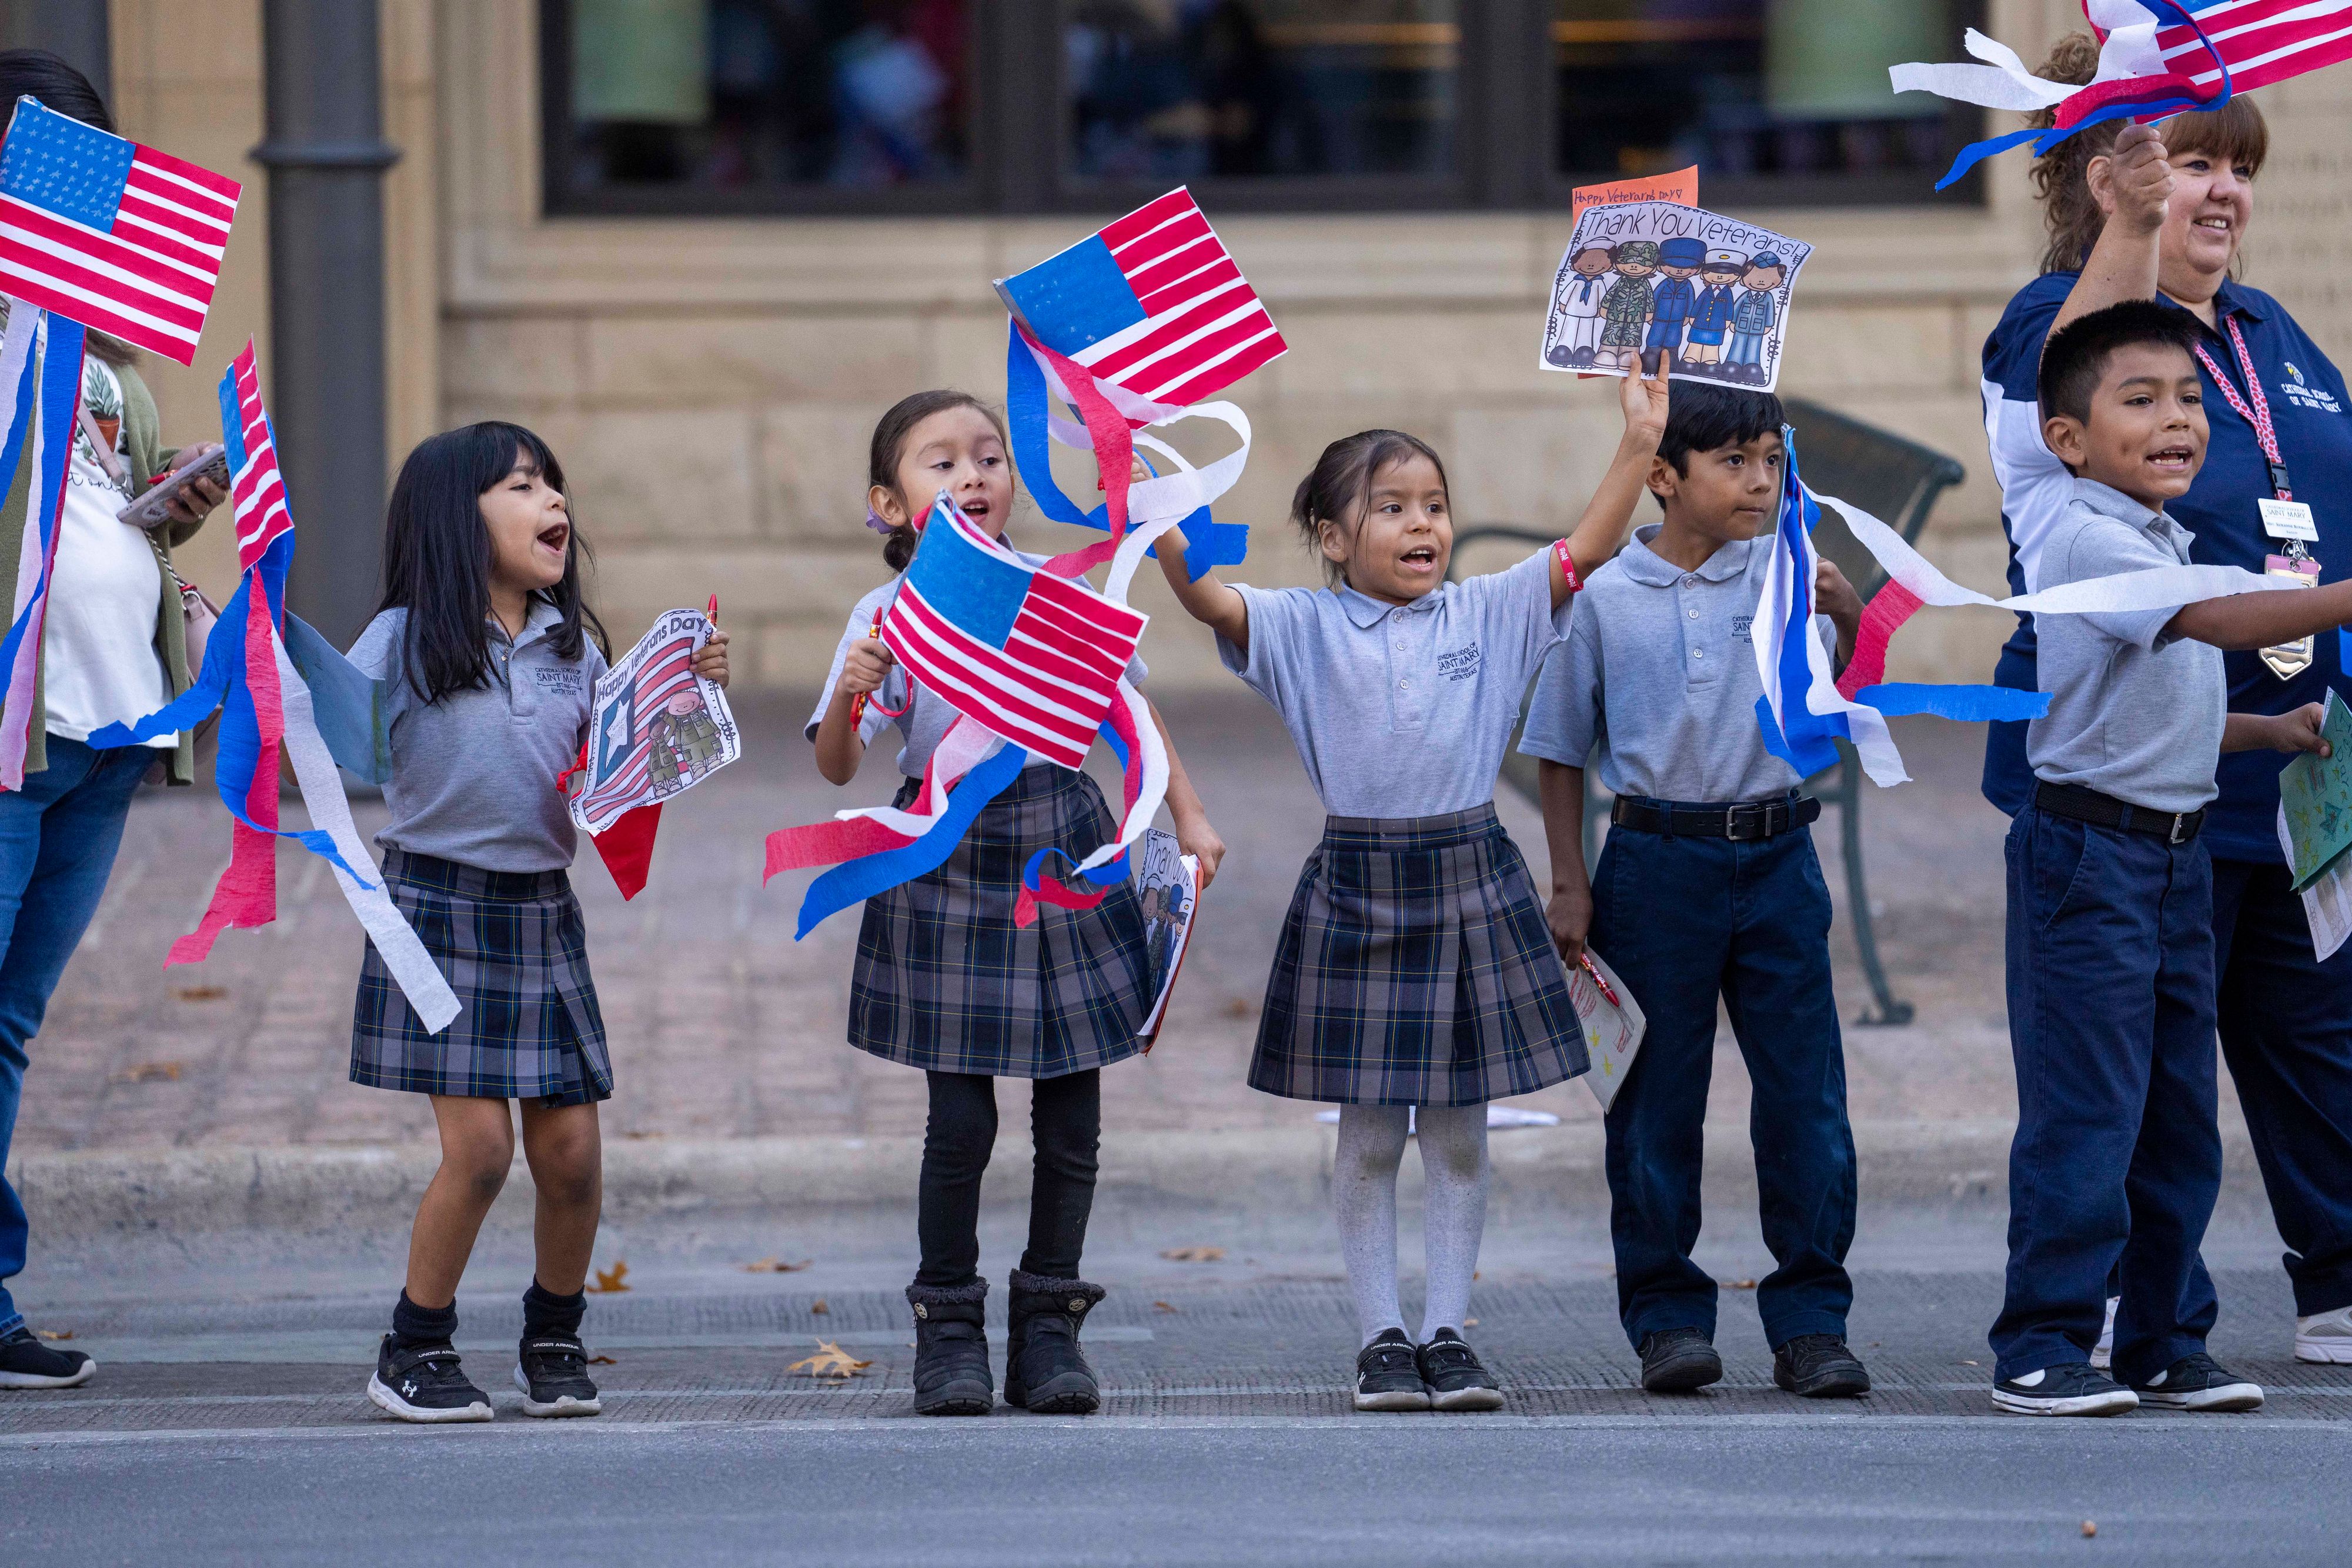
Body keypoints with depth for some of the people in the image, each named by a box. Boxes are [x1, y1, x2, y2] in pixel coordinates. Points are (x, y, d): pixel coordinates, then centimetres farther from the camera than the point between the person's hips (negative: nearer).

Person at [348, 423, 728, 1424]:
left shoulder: (573, 645, 9)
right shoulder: (405, 640, -5)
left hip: (542, 910, 4)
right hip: (440, 907, -4)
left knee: (571, 1153, 1)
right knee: (478, 1145, -11)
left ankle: (554, 1340, 23)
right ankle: (412, 1351, 6)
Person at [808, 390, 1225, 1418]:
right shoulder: (889, 618, -5)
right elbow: (836, 768, -10)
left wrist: (1189, 817, 17)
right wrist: (851, 696, -30)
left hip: (1064, 854, 3)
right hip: (949, 863, -3)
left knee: (1071, 1113, 4)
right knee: (961, 1120, -4)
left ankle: (1049, 1324, 15)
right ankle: (950, 1328, 11)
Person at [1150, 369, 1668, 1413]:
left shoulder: (1488, 616, 5)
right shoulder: (1305, 629, -1)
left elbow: (1586, 552, -3)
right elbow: (1199, 593, -14)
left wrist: (1638, 442, -12)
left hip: (1471, 884, 2)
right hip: (1358, 886, -2)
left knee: (1458, 1132, 7)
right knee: (1369, 1133, 4)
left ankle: (1447, 1332, 14)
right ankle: (1382, 1337, 12)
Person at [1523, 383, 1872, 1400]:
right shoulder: (1604, 597, -1)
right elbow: (1561, 750, 7)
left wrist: (1849, 616, -23)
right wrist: (1569, 885, 3)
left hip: (1775, 857, 1)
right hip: (1658, 862, -1)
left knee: (1805, 1092, -1)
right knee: (1657, 1098, 4)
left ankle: (1810, 1319, 6)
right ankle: (1667, 1315, 14)